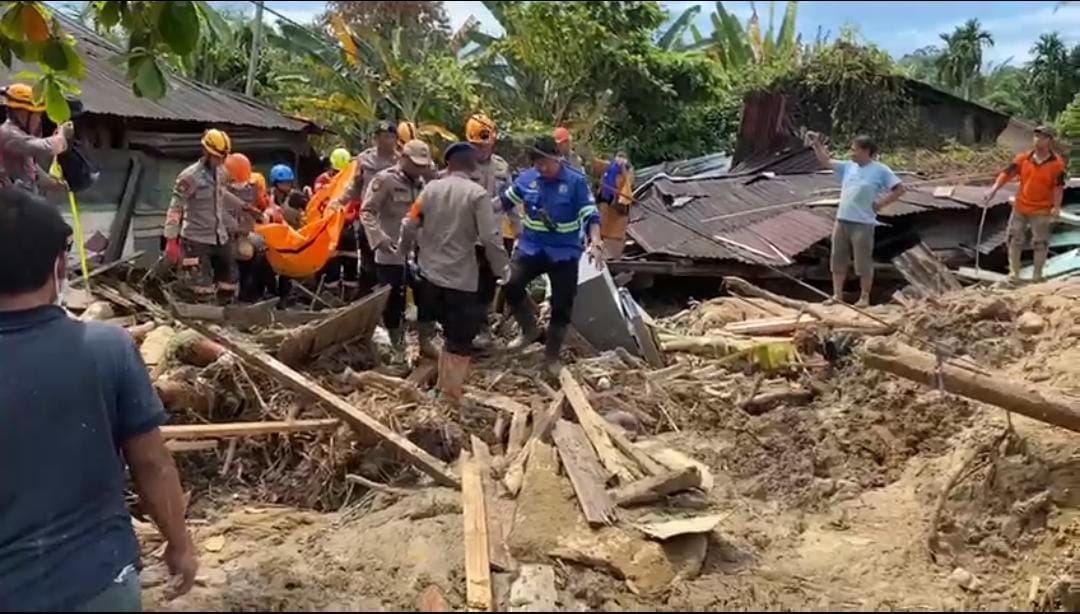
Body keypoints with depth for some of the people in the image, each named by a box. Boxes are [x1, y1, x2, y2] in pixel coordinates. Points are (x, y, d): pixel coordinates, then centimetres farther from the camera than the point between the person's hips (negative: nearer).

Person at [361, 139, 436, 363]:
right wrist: (379, 236, -30)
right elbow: (367, 211, -16)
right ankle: (398, 349, 20)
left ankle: (426, 342, 28)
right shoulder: (385, 179, -11)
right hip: (392, 254, -6)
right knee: (394, 303, 5)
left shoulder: (421, 182, 10)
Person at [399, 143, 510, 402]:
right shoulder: (477, 194, -12)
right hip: (461, 279, -5)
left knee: (451, 335, 25)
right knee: (460, 341, 7)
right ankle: (450, 395, 10)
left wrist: (405, 250, 24)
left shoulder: (431, 188, 2)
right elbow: (490, 238, -18)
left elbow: (409, 225, 4)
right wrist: (501, 268, -2)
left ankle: (444, 385, 35)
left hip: (430, 275, 6)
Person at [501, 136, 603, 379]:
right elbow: (504, 201, 13)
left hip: (564, 253, -2)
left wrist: (595, 242, -29)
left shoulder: (576, 181, -12)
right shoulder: (527, 178, -2)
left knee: (562, 306, 3)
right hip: (531, 247, 3)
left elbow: (590, 215, -14)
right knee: (512, 287, -15)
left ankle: (551, 356, 20)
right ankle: (529, 330, 12)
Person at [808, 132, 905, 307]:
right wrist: (816, 145, 3)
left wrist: (880, 204, -8)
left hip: (863, 224, -6)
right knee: (838, 260, 10)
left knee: (863, 263, 1)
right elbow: (825, 162, 15)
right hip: (841, 221, 6)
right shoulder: (848, 167, 10)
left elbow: (899, 189, -5)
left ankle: (864, 298, 12)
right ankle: (837, 295, 18)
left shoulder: (880, 170, -6)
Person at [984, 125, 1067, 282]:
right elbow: (1007, 173, -4)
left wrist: (1056, 207, -17)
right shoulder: (1023, 159, -1)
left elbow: (1058, 186, -11)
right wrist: (994, 189, -17)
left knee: (1040, 243, 5)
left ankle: (1037, 275, 16)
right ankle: (1014, 273, 15)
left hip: (1042, 211, -3)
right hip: (1020, 208, 3)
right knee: (1015, 239, 6)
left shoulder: (1057, 163, -9)